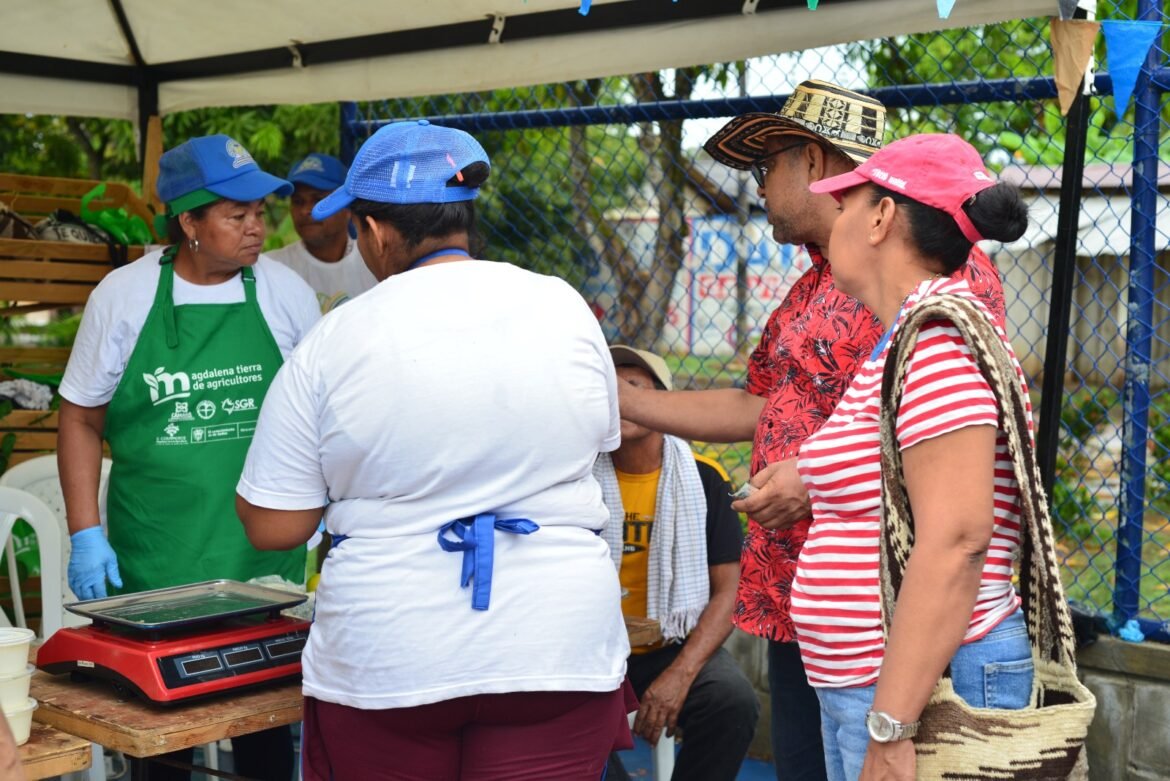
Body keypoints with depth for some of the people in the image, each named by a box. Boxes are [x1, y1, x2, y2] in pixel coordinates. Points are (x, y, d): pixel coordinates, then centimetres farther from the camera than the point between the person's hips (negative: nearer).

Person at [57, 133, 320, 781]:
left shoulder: (285, 293, 1)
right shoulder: (123, 296, -1)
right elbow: (82, 420, 4)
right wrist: (85, 534, -3)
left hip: (265, 559, 1)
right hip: (153, 563, -1)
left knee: (265, 720, 6)